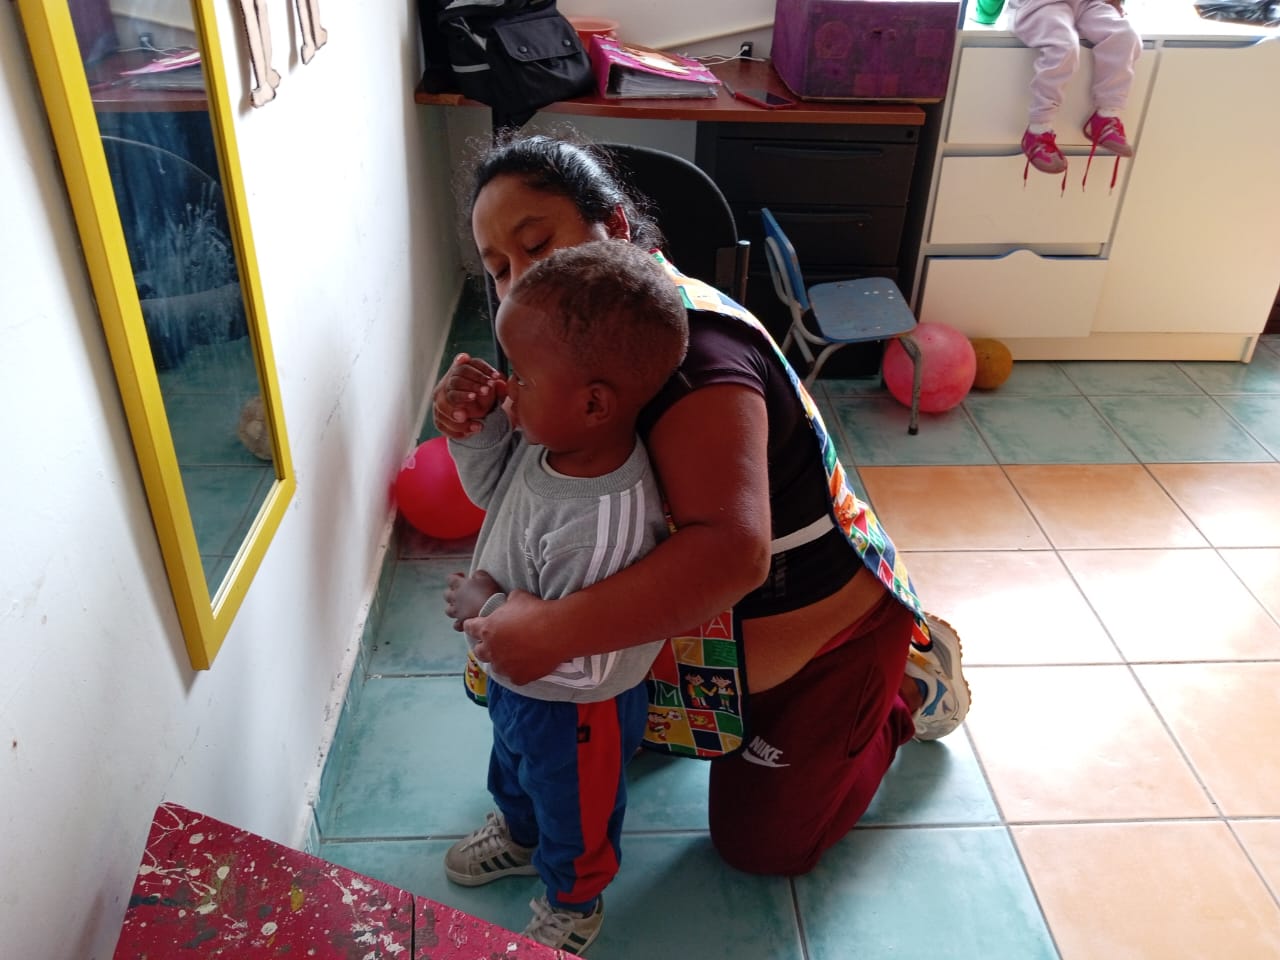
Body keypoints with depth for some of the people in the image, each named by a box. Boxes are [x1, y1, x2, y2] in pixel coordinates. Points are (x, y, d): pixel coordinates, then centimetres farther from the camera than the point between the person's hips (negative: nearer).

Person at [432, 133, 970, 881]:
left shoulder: (693, 352, -36)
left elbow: (732, 550, -48)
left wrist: (556, 631, -49)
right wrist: (480, 418, -24)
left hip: (821, 623, -8)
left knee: (762, 843, 10)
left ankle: (906, 688, 26)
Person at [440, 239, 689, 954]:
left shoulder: (603, 528, -45)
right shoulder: (550, 439, -20)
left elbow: (581, 660, -36)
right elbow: (491, 487, 1)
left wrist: (487, 610, -27)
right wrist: (477, 422, -17)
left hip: (573, 711, -8)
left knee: (573, 812, 25)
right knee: (513, 768, 38)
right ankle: (519, 835, 70)